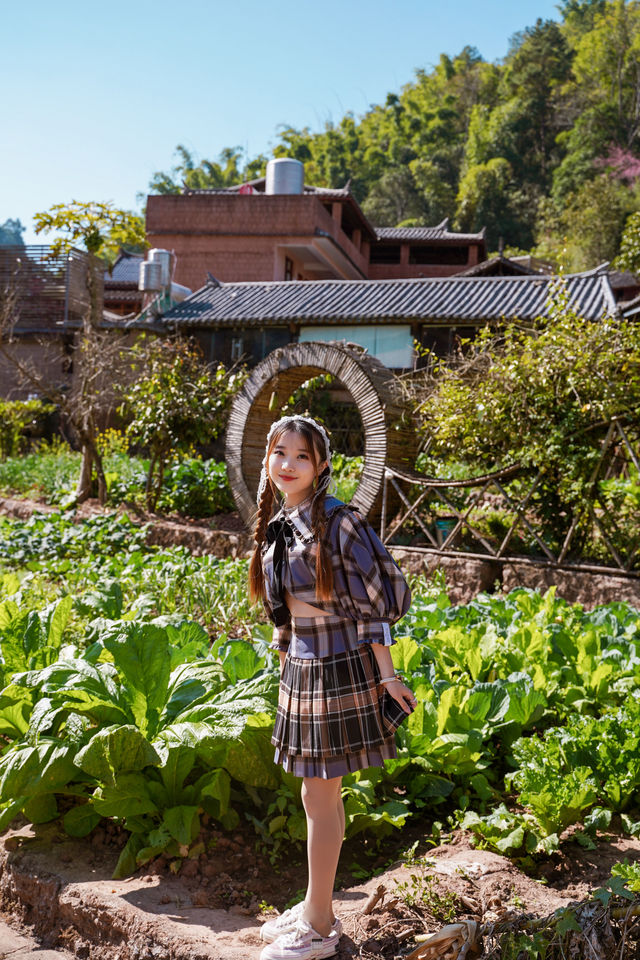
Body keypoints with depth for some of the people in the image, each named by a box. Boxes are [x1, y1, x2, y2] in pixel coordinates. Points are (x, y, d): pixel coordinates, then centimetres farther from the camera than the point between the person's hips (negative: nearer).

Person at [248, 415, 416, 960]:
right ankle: (317, 908, 31)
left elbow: (375, 603, -15)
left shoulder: (338, 522, -16)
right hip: (300, 669, 7)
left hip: (337, 670, -7)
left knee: (320, 798, 2)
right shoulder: (275, 528, 7)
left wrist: (386, 674, -14)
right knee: (319, 796, 17)